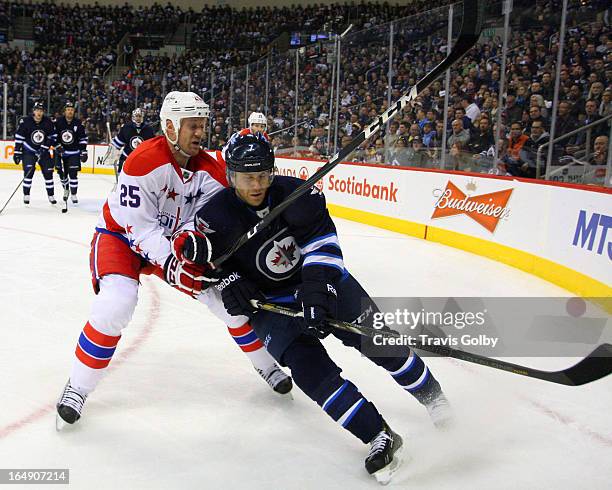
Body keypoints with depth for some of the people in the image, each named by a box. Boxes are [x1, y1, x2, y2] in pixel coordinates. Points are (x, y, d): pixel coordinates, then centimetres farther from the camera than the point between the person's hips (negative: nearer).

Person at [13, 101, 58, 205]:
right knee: (29, 171, -15)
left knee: (48, 172, 1)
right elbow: (18, 137, -10)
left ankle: (51, 195, 13)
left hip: (43, 151, 3)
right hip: (28, 151, -3)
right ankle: (26, 195, -4)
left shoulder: (48, 122, -7)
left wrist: (44, 148, -12)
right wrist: (17, 153, -11)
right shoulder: (25, 122, -14)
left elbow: (52, 137, -1)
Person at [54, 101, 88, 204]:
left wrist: (83, 151, -6)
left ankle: (73, 194, 1)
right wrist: (57, 146, -10)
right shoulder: (58, 122, -6)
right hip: (60, 152, 1)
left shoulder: (78, 123, -5)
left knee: (73, 173, -9)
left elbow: (83, 138, -1)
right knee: (62, 173, 8)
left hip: (74, 153, -1)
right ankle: (66, 189, 33)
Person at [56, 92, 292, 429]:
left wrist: (193, 240, -36)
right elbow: (138, 225, -28)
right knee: (116, 303, -30)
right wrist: (169, 263, -36)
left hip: (174, 240, 5)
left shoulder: (210, 169, -10)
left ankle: (265, 364, 20)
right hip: (121, 236, -5)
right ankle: (78, 387, -7)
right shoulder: (144, 161, -28)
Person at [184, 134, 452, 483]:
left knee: (378, 339, -2)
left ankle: (430, 393, 26)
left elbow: (322, 240, -21)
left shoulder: (294, 192, -17)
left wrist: (317, 288, -31)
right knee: (309, 367, -20)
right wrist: (228, 281, -21)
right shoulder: (216, 217, -17)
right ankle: (381, 437, -10)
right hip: (271, 302, -1)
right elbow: (212, 261, -2)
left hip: (323, 280, 1)